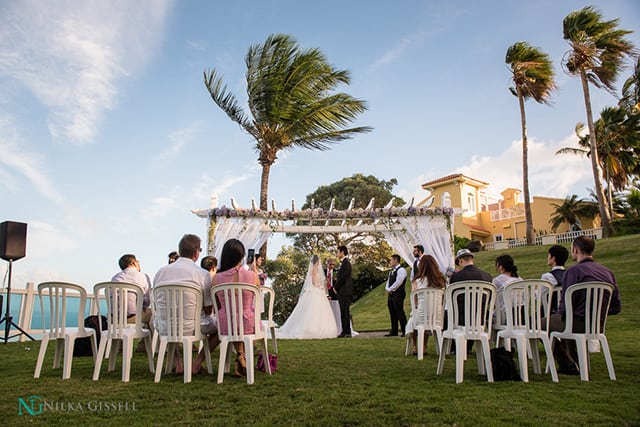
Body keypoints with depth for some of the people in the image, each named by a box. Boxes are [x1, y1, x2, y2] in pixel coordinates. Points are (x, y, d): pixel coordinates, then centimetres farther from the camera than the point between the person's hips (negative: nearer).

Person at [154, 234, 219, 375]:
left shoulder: (161, 271, 3)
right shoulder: (203, 274, -9)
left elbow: (157, 304, 13)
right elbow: (208, 310, -3)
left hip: (165, 328, 4)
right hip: (192, 326, -4)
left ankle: (178, 363, 25)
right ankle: (196, 363, 9)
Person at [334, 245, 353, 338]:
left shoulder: (346, 263, -13)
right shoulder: (343, 263, 18)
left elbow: (343, 277, -18)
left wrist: (336, 287, -8)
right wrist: (336, 287, 10)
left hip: (345, 291, -10)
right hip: (342, 292, 10)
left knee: (345, 312, -7)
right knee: (343, 312, 11)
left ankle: (347, 332, -4)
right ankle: (345, 331, 15)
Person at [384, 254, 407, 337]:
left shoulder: (401, 270, -9)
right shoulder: (391, 271, 20)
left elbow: (398, 282, -17)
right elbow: (388, 282, 19)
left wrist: (389, 290, -11)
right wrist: (387, 289, 0)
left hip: (398, 294, -9)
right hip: (391, 294, 9)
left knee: (400, 313, -8)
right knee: (392, 314, 10)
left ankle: (404, 331, -4)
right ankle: (394, 331, 15)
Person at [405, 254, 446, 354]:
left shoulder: (417, 281, -14)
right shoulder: (441, 281, -5)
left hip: (421, 317, -3)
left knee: (411, 320, 31)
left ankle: (413, 347, 34)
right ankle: (424, 348, 40)